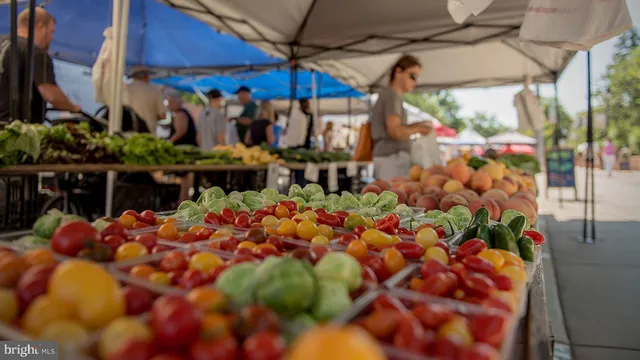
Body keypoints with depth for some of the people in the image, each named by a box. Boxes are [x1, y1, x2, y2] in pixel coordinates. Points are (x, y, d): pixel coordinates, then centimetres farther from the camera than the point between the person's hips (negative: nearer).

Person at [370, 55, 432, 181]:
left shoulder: (385, 94, 19)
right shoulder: (392, 95, -9)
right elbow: (395, 132, -21)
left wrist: (412, 126, 14)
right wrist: (418, 129, -6)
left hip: (385, 157, 10)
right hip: (392, 158, -10)